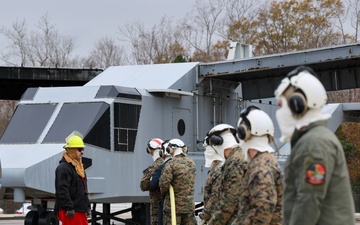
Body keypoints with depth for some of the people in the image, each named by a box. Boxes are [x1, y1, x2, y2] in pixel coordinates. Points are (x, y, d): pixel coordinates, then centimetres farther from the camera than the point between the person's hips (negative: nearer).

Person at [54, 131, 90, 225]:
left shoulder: (78, 166, 19)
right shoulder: (63, 168, -14)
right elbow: (62, 191, -21)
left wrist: (87, 205, 23)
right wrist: (69, 208, -24)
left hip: (80, 209, 10)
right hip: (70, 212, -10)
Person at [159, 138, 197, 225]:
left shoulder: (171, 164, -14)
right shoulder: (192, 163, 6)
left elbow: (164, 183, -19)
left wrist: (163, 192, 1)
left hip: (174, 205, -5)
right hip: (190, 205, 5)